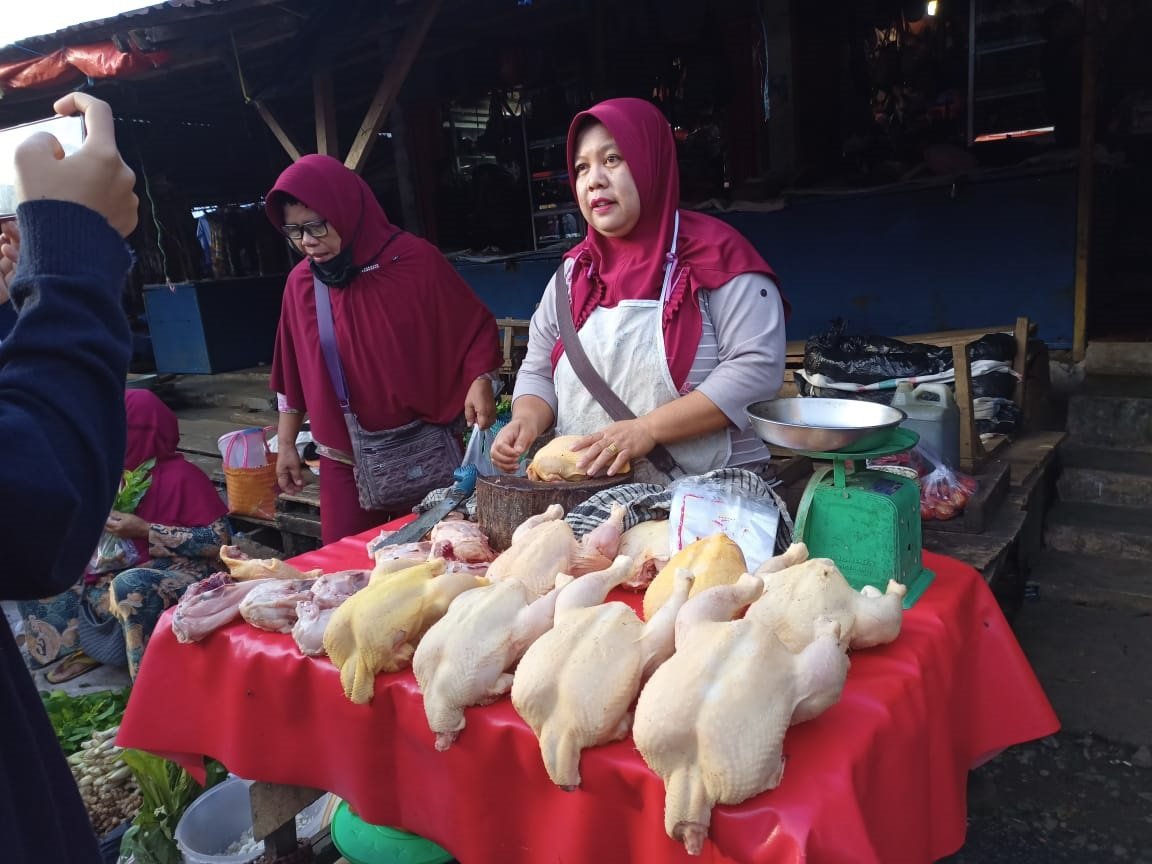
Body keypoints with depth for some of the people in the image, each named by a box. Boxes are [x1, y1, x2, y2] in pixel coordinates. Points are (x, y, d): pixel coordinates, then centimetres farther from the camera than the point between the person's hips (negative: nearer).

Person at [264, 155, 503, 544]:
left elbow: (475, 328, -3)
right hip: (344, 461, 3)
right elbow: (292, 374, 11)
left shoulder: (416, 260, -9)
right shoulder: (300, 283, 2)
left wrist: (480, 383, -19)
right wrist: (286, 444, 14)